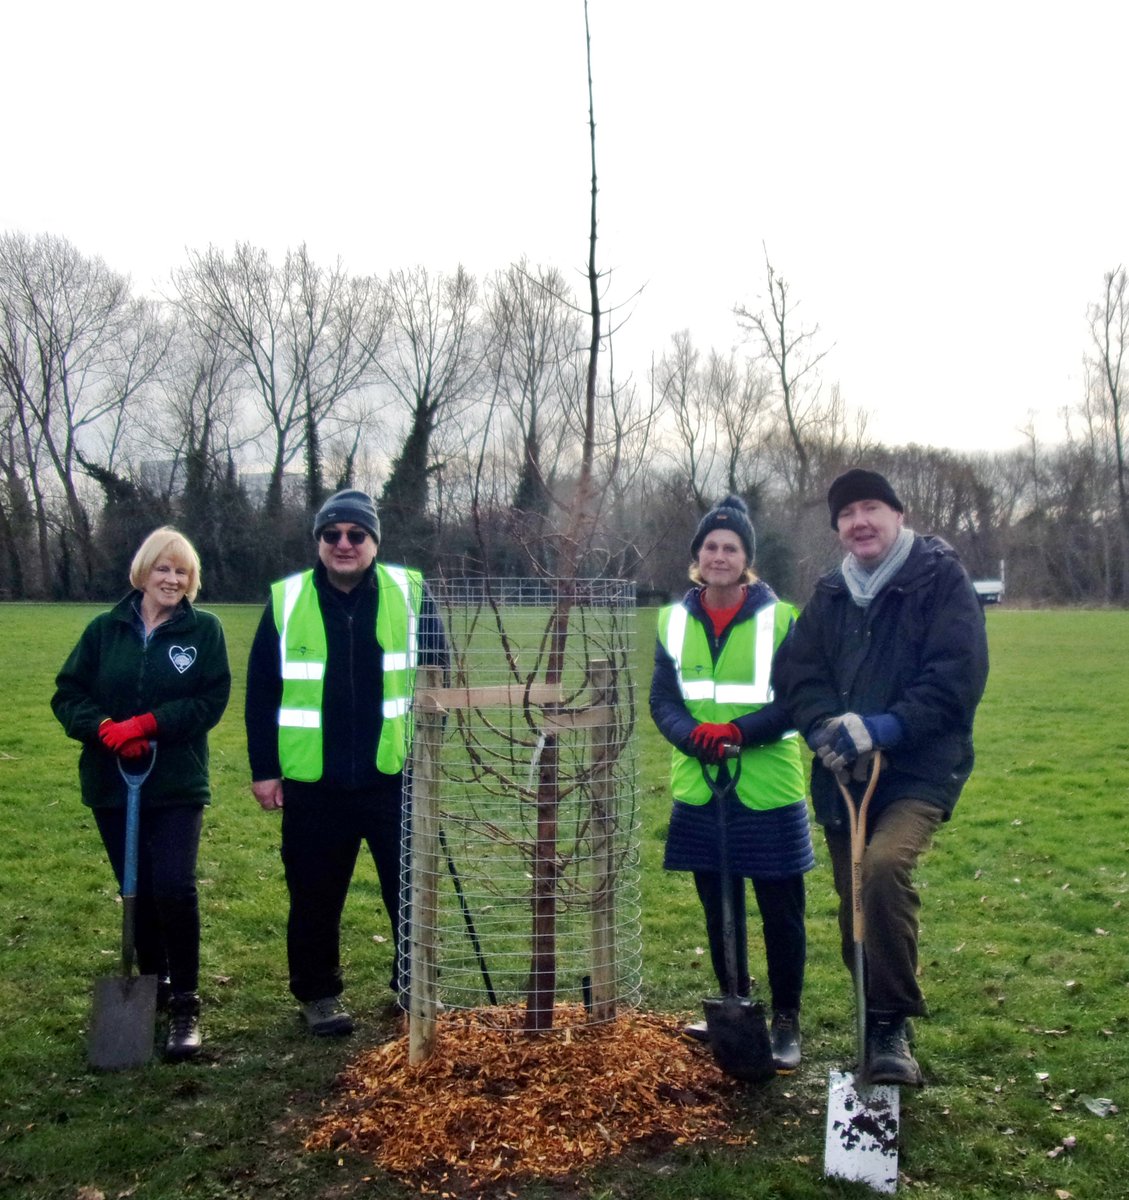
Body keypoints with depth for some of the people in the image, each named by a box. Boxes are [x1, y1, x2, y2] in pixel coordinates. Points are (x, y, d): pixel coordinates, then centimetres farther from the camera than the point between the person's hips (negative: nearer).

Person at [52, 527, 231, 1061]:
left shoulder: (204, 630, -2)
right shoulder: (105, 629, 4)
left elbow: (211, 701, -8)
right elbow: (67, 695, 4)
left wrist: (150, 724, -19)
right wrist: (104, 728, -15)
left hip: (177, 784, -3)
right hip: (110, 783, 3)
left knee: (174, 888, -12)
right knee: (138, 891, 12)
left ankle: (185, 1004, 2)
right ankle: (152, 987, 31)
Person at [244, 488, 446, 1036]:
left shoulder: (409, 593, -1)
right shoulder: (286, 601, -1)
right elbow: (261, 691, 4)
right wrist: (264, 769, 2)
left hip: (395, 775, 0)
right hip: (312, 783, 0)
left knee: (412, 888, 10)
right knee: (315, 897, 12)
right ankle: (317, 994, 30)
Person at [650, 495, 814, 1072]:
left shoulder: (779, 619, -6)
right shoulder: (674, 620, 5)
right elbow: (662, 699, 2)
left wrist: (737, 731, -23)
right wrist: (694, 736, -18)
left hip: (769, 792, -3)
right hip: (699, 790, 4)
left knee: (781, 913, 5)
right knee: (718, 910, 15)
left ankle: (785, 1024, 21)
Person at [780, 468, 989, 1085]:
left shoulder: (941, 578, -4)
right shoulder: (830, 594, 12)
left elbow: (958, 675, -13)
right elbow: (800, 674, 5)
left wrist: (889, 727, -22)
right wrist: (829, 727, -15)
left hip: (919, 769, -5)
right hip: (843, 774, 6)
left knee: (884, 865, -31)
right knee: (855, 911, 10)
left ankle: (893, 1027, -17)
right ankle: (876, 1031, 30)